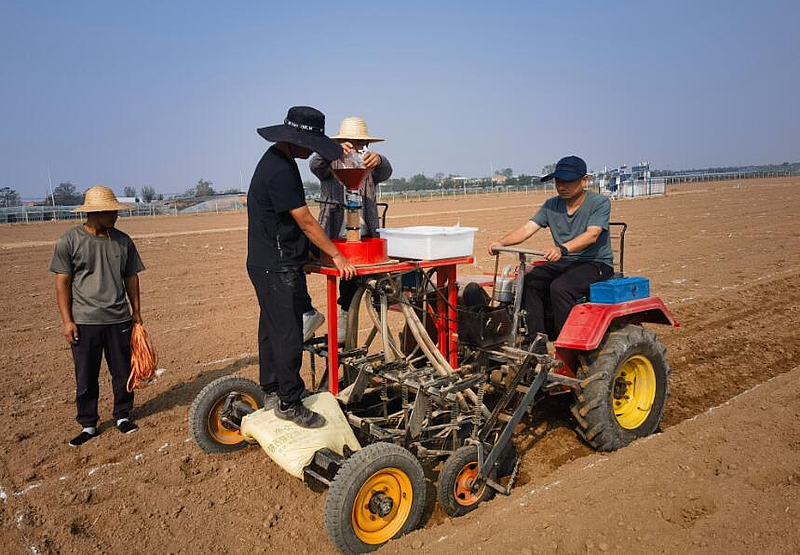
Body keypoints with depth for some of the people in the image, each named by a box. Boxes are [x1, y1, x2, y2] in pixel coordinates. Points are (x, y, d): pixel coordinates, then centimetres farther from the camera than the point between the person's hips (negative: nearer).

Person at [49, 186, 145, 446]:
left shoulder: (123, 241, 5)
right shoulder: (69, 241, -5)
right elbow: (62, 283, -3)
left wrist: (136, 311, 11)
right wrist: (67, 321, -6)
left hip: (119, 320, 3)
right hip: (84, 322, -2)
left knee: (123, 372, 9)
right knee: (86, 377, 7)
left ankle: (123, 416, 27)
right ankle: (88, 425, 22)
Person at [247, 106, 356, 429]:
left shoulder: (277, 161, 13)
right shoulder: (280, 171, -21)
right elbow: (305, 221, -18)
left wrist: (301, 252, 22)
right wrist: (336, 254, -10)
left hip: (267, 264, 11)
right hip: (277, 269, -11)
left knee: (272, 329, 18)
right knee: (288, 336, -3)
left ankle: (271, 392, 31)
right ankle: (289, 404, 9)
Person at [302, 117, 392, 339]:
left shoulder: (369, 168, 7)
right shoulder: (330, 166, 5)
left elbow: (385, 172, -15)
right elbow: (315, 165, -17)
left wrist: (378, 160, -40)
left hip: (362, 238, 1)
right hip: (331, 238, 0)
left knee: (351, 281, -4)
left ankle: (344, 315, 27)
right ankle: (308, 314, 6)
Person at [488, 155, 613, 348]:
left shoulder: (600, 202, -9)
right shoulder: (551, 205, 7)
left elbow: (592, 234, -26)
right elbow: (527, 228, -3)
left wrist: (563, 249, -44)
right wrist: (501, 243, -22)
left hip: (596, 263, -6)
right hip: (563, 262, 6)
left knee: (559, 287, -33)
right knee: (528, 281, -19)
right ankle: (537, 339, -14)